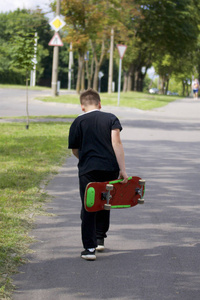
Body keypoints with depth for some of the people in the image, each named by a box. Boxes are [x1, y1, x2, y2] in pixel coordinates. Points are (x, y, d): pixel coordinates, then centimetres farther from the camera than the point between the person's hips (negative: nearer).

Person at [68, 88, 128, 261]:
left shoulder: (78, 122, 6)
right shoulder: (111, 118, 6)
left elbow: (75, 151, 11)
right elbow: (116, 143, -6)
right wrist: (123, 169, -10)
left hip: (88, 170, -1)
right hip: (110, 169, 2)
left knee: (88, 207, 4)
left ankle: (89, 247, -2)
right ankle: (100, 238, 26)